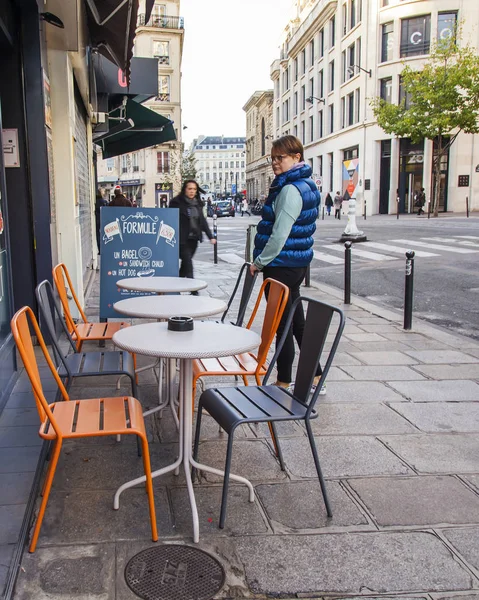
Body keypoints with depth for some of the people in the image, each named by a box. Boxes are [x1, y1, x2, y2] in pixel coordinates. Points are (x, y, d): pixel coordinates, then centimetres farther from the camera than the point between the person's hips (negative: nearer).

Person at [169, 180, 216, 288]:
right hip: (182, 239, -6)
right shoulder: (177, 202, -7)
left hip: (194, 238, 6)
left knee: (185, 263, 13)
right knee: (188, 263, -9)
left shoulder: (197, 203, 11)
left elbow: (202, 221, 16)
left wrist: (210, 236, 11)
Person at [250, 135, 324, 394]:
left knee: (282, 324, 0)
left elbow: (280, 234, -23)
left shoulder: (290, 189, -19)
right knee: (297, 321, 17)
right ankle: (315, 376, 25)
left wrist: (260, 262, -12)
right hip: (297, 263, 10)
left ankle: (284, 382, 12)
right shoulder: (306, 185, 14)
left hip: (281, 265, -10)